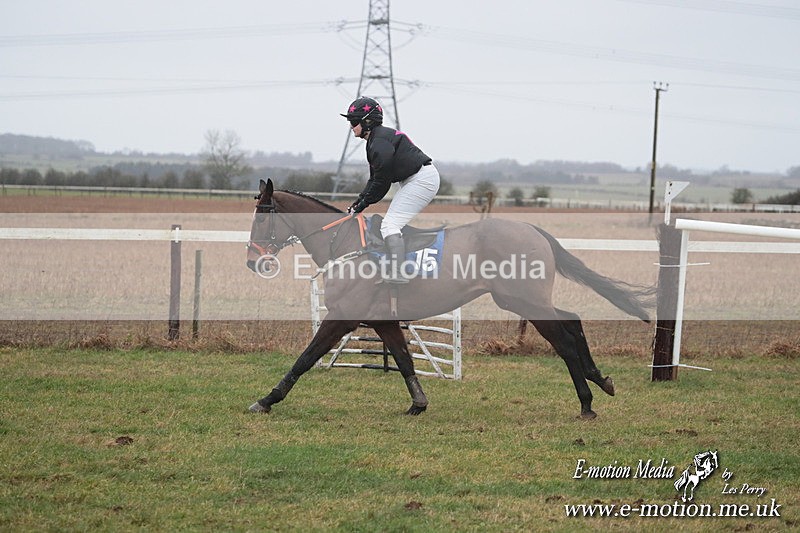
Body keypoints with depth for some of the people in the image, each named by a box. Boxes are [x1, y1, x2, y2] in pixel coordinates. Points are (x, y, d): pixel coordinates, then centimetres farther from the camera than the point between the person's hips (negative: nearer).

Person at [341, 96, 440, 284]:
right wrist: (359, 200, 6)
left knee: (390, 225, -17)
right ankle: (395, 273, 21)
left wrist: (364, 203, -9)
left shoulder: (380, 140, -18)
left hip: (422, 179, -11)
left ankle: (397, 274, -24)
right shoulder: (374, 141, 16)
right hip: (413, 181, 11)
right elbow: (375, 178, 17)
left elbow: (382, 181, -18)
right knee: (390, 226, 16)